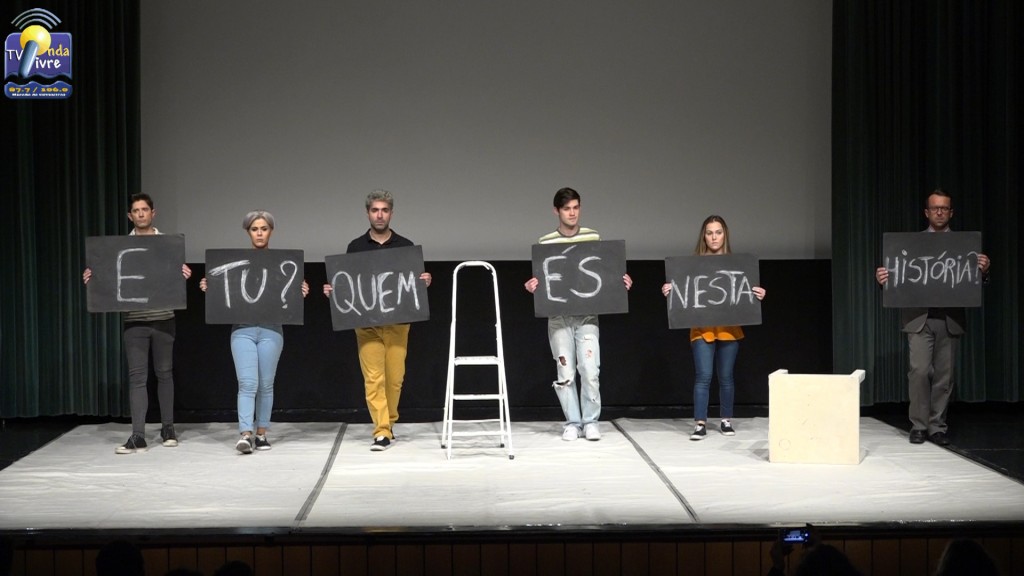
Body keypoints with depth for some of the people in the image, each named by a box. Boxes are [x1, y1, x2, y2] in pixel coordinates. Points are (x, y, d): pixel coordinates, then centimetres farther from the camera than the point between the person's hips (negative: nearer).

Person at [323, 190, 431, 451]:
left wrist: (425, 282, -16)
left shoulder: (406, 246, 3)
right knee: (373, 377, -7)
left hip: (397, 322, 1)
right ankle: (382, 432, -7)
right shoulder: (356, 247, 5)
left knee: (394, 377, 4)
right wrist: (332, 291, -10)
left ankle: (388, 422, 26)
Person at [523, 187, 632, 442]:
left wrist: (622, 281, -7)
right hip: (558, 316, 0)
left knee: (590, 370, -8)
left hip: (587, 315, 0)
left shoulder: (594, 238, 5)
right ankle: (572, 422, 15)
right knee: (565, 373, 2)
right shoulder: (545, 243, 1)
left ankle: (590, 421, 7)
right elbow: (540, 280, 4)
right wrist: (532, 285, -17)